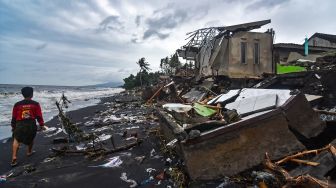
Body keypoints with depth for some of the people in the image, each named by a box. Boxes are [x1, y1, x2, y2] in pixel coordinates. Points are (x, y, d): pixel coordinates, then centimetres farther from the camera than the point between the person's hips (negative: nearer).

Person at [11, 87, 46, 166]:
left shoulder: (17, 104, 1)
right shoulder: (35, 104, -3)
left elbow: (14, 117, 7)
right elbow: (39, 116, -2)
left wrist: (13, 126, 20)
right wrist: (42, 125, 6)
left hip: (20, 124, 0)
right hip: (31, 124, 0)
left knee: (16, 140, 13)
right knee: (31, 138, 23)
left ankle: (14, 158, 2)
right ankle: (29, 152, 41)